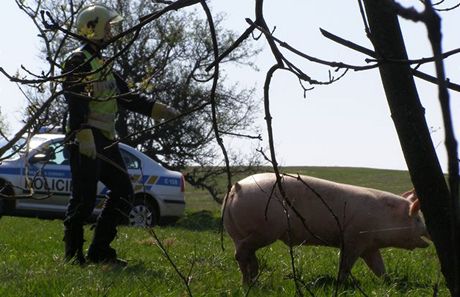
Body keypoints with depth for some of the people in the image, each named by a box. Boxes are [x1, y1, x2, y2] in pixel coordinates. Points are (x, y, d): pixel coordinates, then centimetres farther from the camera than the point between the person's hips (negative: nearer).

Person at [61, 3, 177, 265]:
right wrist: (84, 136, -30)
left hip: (106, 140, 10)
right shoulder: (78, 61, -7)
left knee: (123, 192, 6)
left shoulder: (103, 64, 23)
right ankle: (73, 253, 3)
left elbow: (127, 96, 25)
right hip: (86, 140, -10)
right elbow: (76, 101, -19)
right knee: (85, 198, -8)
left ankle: (99, 251, 10)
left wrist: (159, 110, 17)